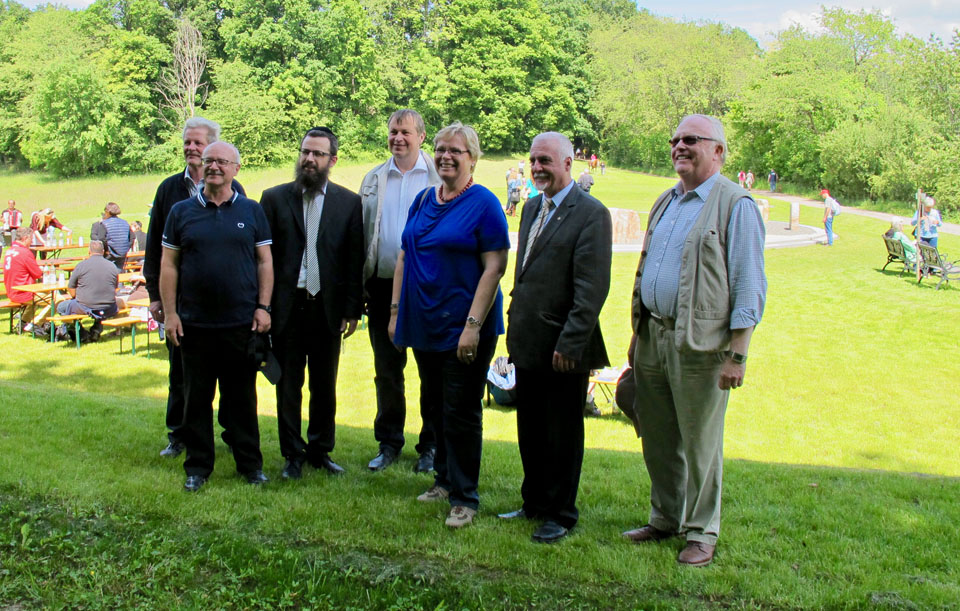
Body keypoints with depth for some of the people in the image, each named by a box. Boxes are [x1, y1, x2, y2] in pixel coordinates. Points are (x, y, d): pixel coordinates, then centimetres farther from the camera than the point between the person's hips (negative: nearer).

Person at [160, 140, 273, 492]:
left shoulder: (251, 211, 6)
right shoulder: (181, 212, 6)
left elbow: (265, 262, 5)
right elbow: (168, 265, 5)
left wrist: (263, 307, -3)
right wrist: (169, 313, -1)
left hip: (241, 323, -1)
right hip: (194, 324, 1)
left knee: (242, 398, 7)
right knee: (196, 399, 8)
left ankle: (250, 464, 19)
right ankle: (198, 466, 20)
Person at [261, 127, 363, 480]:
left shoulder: (348, 202, 4)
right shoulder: (274, 198, 4)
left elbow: (355, 260, 2)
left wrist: (352, 309, -3)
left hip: (327, 307, 0)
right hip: (287, 306, 0)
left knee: (325, 385, 10)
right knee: (288, 384, 8)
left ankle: (320, 451, 24)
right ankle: (293, 454, 20)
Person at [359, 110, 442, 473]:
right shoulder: (373, 179, 12)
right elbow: (361, 234, 12)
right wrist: (359, 287, 6)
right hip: (384, 287, 4)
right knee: (386, 370, 11)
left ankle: (430, 445, 20)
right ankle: (389, 443, 24)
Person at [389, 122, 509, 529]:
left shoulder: (484, 204, -9)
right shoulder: (423, 201, 10)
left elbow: (494, 267, -15)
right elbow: (404, 258, 14)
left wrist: (473, 325, -21)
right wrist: (396, 311, 8)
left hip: (463, 327, -6)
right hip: (424, 325, 6)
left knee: (460, 412, 0)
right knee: (435, 406, 15)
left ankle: (464, 498, 12)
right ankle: (445, 480, 31)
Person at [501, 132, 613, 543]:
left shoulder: (590, 213, -12)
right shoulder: (532, 208, 14)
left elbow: (592, 289, -17)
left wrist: (570, 344, -20)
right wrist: (516, 325, 14)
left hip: (563, 347, -8)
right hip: (528, 343, 8)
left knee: (562, 435, 6)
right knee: (529, 431, 17)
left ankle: (560, 515, 20)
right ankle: (534, 504, 33)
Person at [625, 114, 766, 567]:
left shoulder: (735, 205, -8)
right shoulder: (665, 203, 15)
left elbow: (749, 286, -11)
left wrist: (737, 354, -16)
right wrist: (637, 335, 19)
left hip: (701, 344, -7)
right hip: (653, 337, 7)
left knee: (700, 443, 4)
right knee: (657, 438, 15)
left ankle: (702, 532, 19)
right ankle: (665, 519, 31)